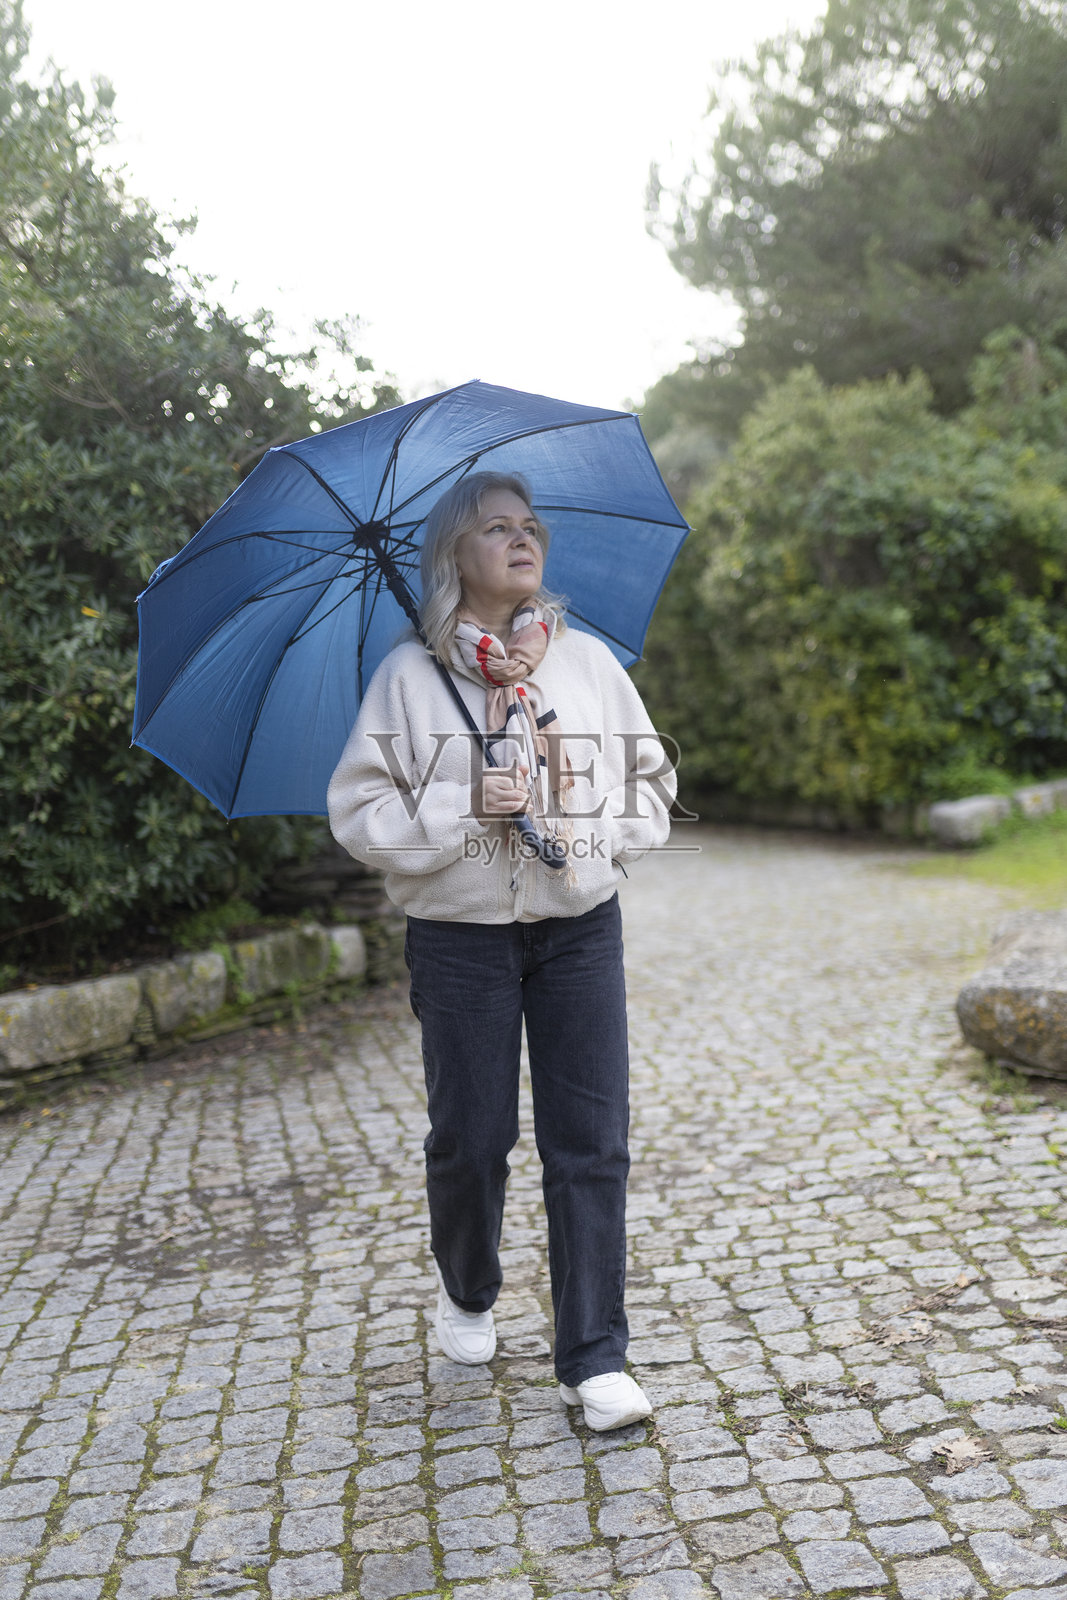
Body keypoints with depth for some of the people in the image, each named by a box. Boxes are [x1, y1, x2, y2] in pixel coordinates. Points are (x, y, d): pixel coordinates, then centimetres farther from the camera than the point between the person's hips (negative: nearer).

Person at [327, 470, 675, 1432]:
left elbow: (651, 779, 12)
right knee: (471, 1138, 7)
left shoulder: (589, 661, 6)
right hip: (460, 937, -2)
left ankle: (595, 1360, 10)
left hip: (580, 928, 2)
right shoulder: (410, 676, -2)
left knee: (592, 1141, -1)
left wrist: (601, 834, -5)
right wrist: (464, 806, -18)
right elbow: (359, 810, -5)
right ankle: (467, 1293, 38)